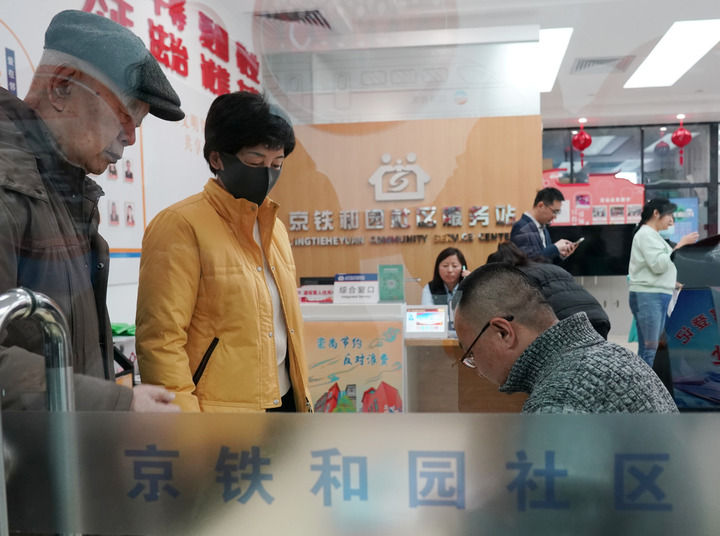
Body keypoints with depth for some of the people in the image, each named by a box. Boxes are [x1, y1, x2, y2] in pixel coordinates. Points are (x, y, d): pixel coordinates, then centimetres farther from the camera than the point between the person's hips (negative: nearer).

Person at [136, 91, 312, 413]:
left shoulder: (274, 227, 12)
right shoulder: (181, 226, -12)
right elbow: (160, 339, -16)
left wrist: (302, 399, 13)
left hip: (282, 402, 7)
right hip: (219, 409, -7)